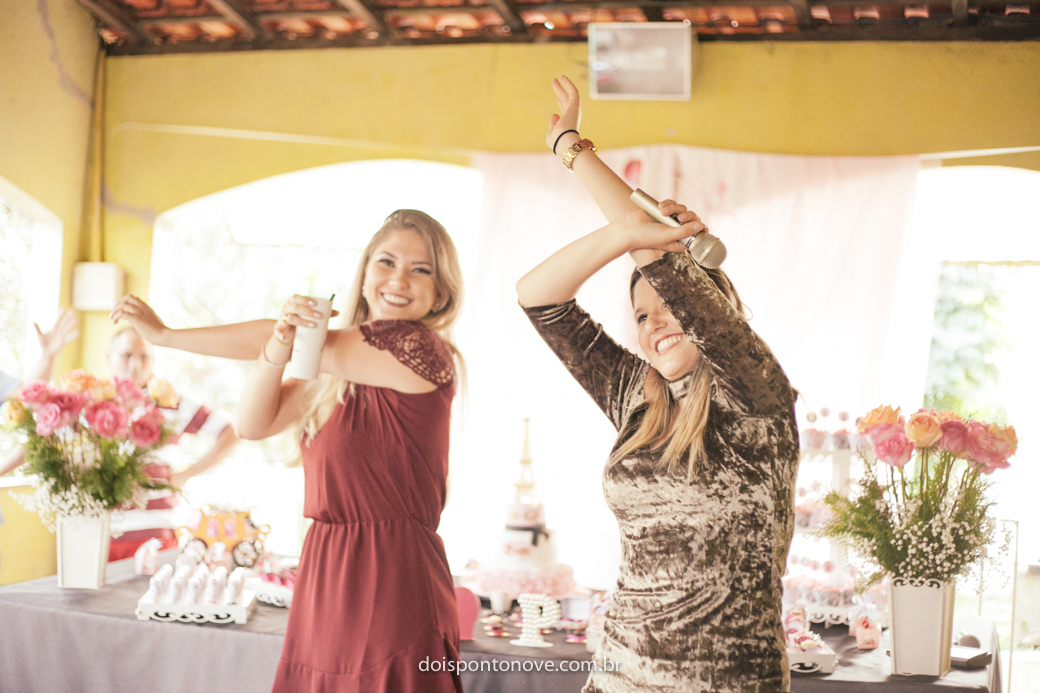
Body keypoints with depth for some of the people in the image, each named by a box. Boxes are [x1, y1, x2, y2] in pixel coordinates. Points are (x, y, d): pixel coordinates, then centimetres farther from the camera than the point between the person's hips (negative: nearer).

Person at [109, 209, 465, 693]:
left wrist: (165, 334, 4)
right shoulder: (338, 371, 13)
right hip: (324, 582, 7)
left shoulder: (421, 346, -12)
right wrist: (279, 347, -12)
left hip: (391, 591, -7)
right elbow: (252, 424, 8)